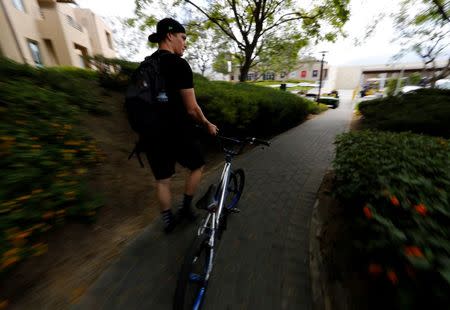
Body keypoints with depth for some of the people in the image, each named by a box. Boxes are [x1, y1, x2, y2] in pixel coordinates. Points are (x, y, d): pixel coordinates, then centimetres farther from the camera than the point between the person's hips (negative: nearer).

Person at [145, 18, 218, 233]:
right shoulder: (179, 64, -11)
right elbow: (191, 108, -14)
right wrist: (208, 125, 2)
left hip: (152, 134, 7)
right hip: (177, 133, -7)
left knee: (162, 179, 18)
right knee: (197, 167, 19)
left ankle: (168, 220, 34)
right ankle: (185, 208, 29)